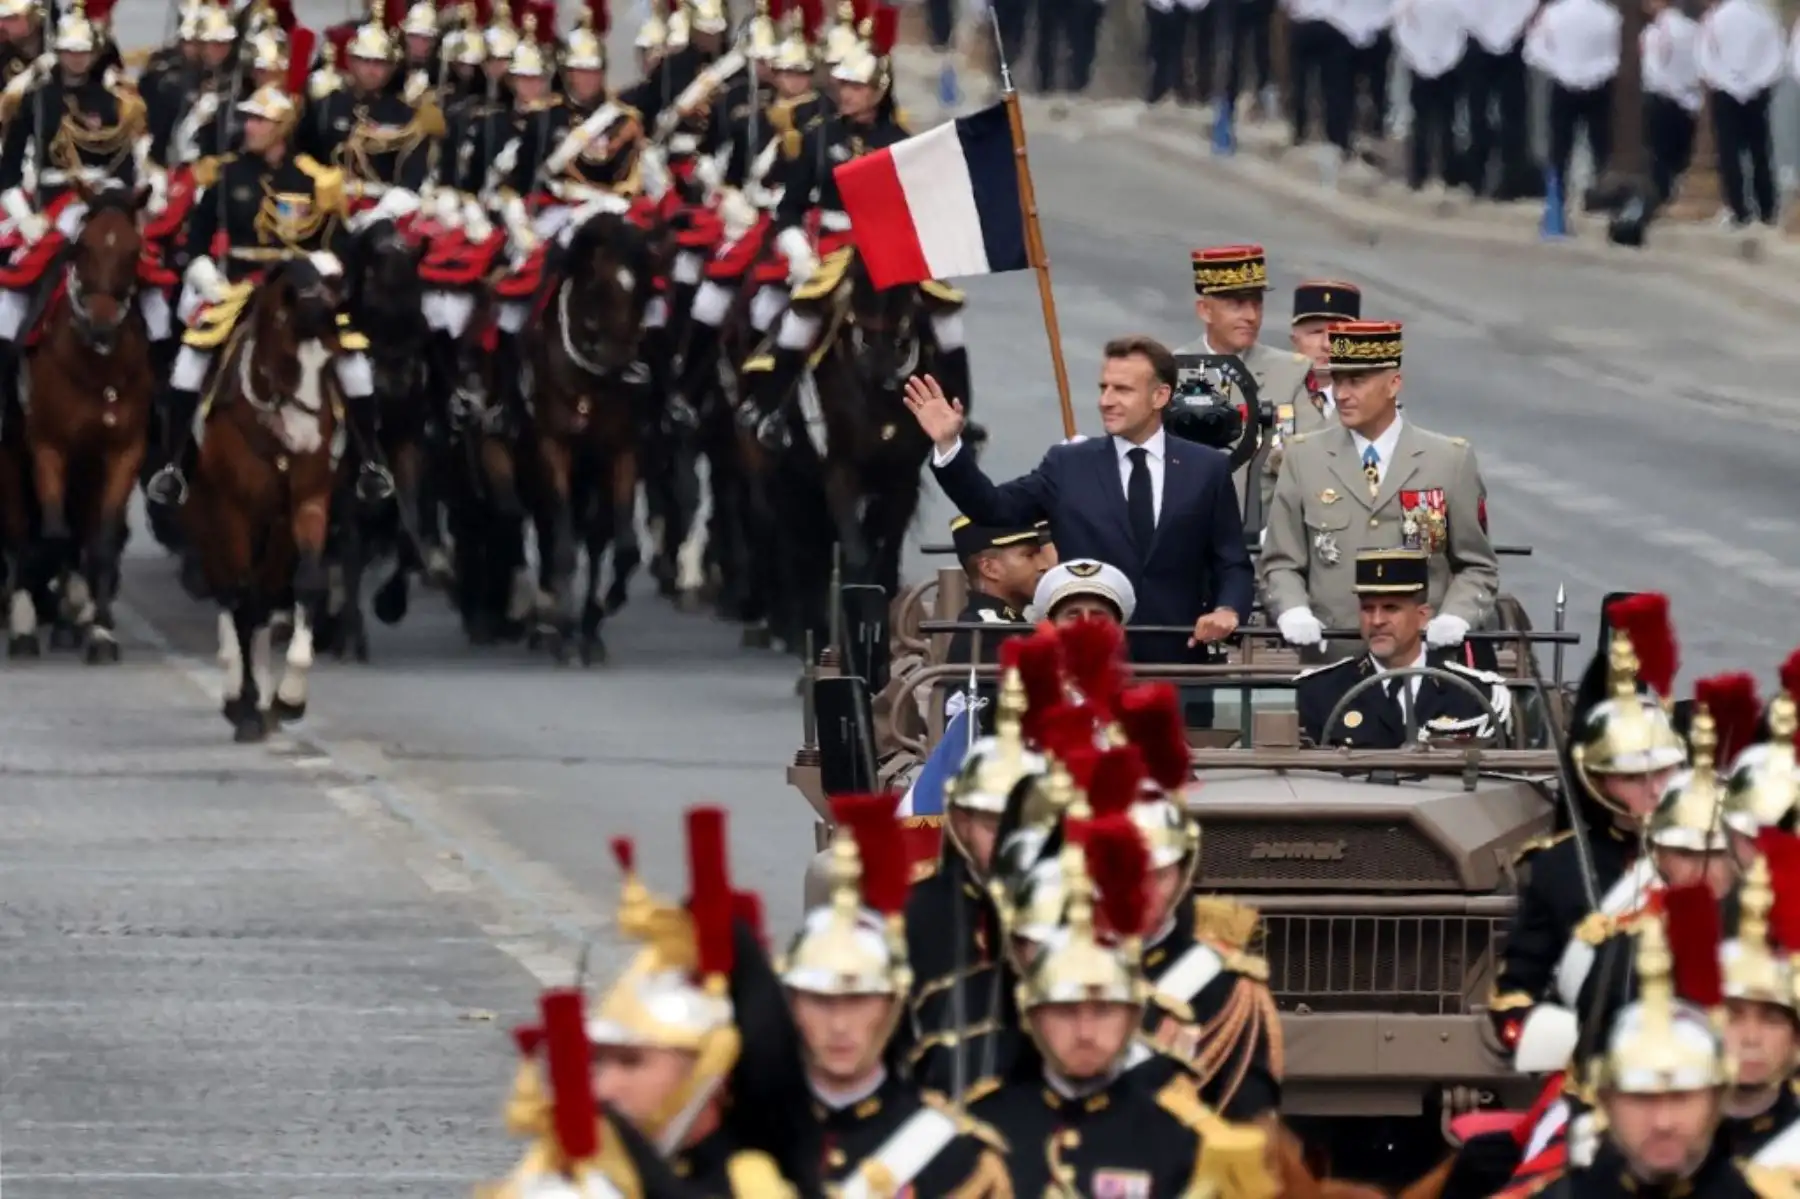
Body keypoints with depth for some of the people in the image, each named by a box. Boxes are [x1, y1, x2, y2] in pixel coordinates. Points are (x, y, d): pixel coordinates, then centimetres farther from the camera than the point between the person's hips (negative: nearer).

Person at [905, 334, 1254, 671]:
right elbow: (994, 509, 2)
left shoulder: (1207, 469, 7)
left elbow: (1232, 566, 8)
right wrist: (948, 444, -10)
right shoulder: (1068, 466, 8)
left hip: (1176, 661, 0)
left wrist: (1228, 610, -13)